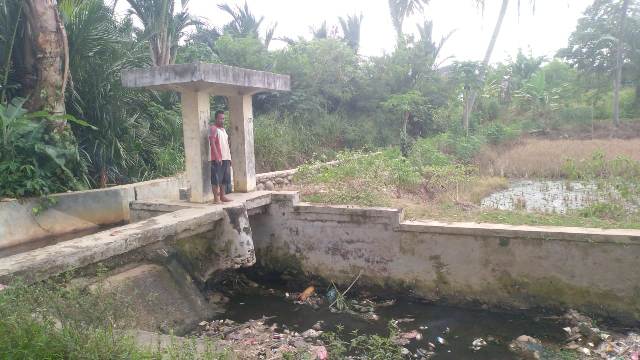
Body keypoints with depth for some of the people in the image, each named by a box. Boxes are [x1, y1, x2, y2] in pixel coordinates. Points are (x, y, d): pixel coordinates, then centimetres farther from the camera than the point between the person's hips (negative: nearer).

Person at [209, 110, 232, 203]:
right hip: (217, 159, -9)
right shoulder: (213, 128, -7)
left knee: (225, 179, 12)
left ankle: (223, 196, 20)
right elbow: (212, 143, -16)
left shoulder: (223, 129, 20)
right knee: (216, 179, -5)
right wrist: (217, 157, -22)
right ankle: (216, 198, -1)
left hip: (226, 158, 9)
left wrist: (229, 157, 18)